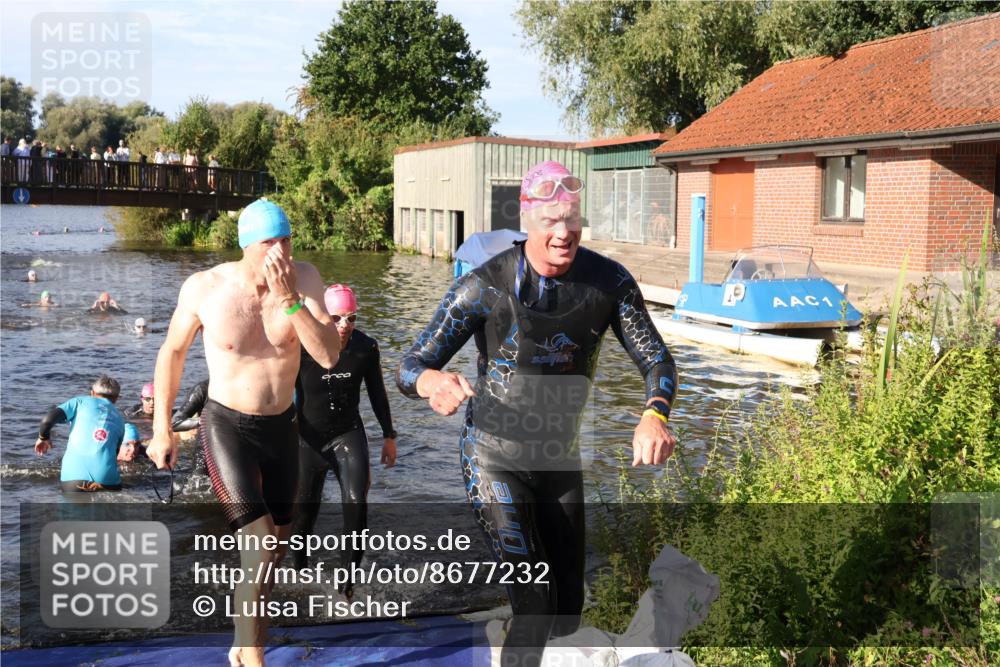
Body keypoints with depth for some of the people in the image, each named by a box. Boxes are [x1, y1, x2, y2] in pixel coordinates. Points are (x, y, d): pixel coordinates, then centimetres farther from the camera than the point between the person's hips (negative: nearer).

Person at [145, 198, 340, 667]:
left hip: (281, 426, 4)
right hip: (227, 425, -4)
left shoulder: (305, 278, -11)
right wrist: (161, 429, 2)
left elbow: (328, 356, -20)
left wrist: (288, 298, -29)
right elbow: (173, 352, 1)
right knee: (259, 548, -17)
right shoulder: (204, 288, -15)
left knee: (277, 547, 16)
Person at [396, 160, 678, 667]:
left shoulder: (610, 282, -13)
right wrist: (432, 382, -46)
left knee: (567, 613, 12)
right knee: (535, 606, -16)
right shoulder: (485, 287, -21)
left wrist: (654, 416, -34)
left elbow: (655, 359, -11)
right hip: (495, 459, -4)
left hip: (560, 459, 4)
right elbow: (409, 368, -20)